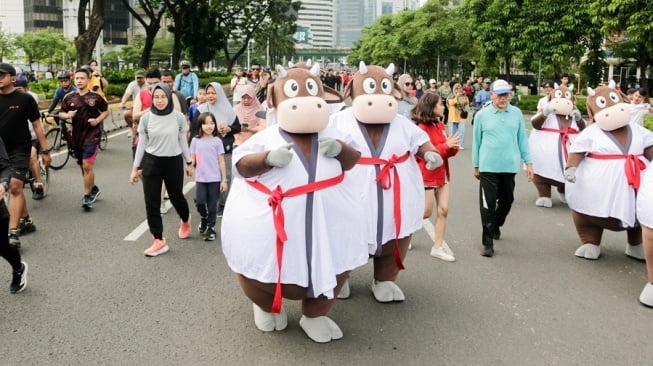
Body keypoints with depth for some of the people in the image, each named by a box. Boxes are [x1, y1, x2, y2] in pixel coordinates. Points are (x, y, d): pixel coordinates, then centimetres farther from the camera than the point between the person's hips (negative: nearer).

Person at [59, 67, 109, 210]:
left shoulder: (96, 97, -4)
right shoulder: (69, 98, 4)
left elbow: (106, 111, 7)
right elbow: (61, 113, 13)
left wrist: (98, 120, -10)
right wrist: (67, 115, -10)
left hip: (92, 135, -4)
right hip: (77, 136, 5)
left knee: (87, 166, -13)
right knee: (83, 166, 16)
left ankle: (87, 196, -1)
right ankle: (93, 189, 38)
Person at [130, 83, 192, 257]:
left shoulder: (178, 117, -8)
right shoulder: (146, 118, -6)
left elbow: (183, 141, 4)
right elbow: (141, 144, 1)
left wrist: (189, 162, 9)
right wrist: (135, 168, 2)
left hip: (174, 162, -1)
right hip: (151, 162, 1)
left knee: (176, 197, 15)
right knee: (151, 203, 0)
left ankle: (185, 221, 48)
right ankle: (159, 241, 10)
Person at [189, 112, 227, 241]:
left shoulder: (217, 141, -1)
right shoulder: (195, 140, 2)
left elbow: (221, 161, 0)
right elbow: (193, 160, 7)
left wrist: (224, 180, -2)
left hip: (215, 179, -1)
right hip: (200, 178, 1)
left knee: (212, 205, 5)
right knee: (199, 201, -9)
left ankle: (211, 228, 20)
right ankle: (204, 217, 22)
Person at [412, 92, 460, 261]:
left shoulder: (440, 125, 10)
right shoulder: (421, 128, -16)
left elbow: (447, 151, 13)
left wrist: (454, 147, -9)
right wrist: (446, 145, -25)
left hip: (442, 174, 8)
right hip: (427, 175, -8)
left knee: (443, 210, 5)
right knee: (426, 212, 0)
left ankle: (438, 247, 13)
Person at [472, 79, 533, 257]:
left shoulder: (517, 113, 4)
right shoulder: (482, 115, -2)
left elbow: (522, 139, 8)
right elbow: (477, 141, 5)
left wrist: (528, 162, 6)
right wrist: (476, 165, 8)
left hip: (510, 166, 3)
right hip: (488, 167, -3)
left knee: (507, 200, 17)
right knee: (488, 204, -4)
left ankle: (496, 226, 44)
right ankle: (488, 242, 3)